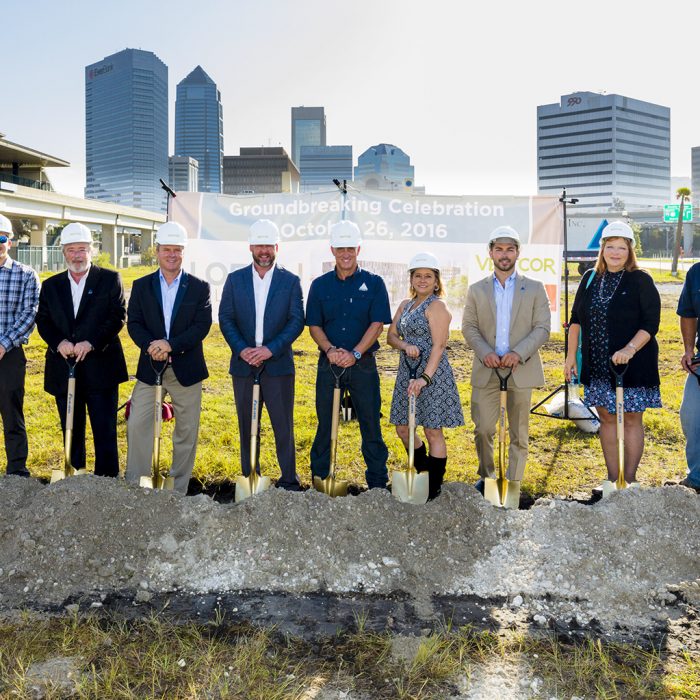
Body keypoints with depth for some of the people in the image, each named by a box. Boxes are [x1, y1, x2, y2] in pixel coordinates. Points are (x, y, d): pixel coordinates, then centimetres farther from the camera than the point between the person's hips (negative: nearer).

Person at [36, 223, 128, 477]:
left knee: (105, 432, 0)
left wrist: (91, 342, -18)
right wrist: (58, 342, -12)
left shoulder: (110, 279, 2)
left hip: (100, 367, -3)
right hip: (63, 370, 4)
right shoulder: (51, 285, 13)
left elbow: (118, 316, -6)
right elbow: (42, 321, 8)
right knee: (71, 432, 12)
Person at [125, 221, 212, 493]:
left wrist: (171, 344, -20)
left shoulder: (199, 287, 2)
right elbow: (133, 323, 1)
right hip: (149, 368, 1)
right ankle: (135, 486, 11)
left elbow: (202, 325, -7)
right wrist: (150, 345, -19)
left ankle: (178, 491, 18)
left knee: (187, 431, 6)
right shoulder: (141, 286, 7)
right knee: (137, 425, -2)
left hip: (187, 368, -1)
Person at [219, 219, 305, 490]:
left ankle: (289, 480, 11)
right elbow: (226, 319, 4)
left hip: (278, 364, -2)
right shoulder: (235, 279, 7)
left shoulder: (291, 281, 2)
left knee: (284, 425, 1)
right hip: (243, 364, 2)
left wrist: (271, 349, -15)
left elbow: (297, 321, -3)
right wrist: (241, 349, -11)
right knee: (247, 426, 10)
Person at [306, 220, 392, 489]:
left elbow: (377, 324, -5)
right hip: (328, 364, 2)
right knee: (325, 424, 8)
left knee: (371, 424, 4)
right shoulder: (320, 285, 7)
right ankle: (319, 480, 19)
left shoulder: (373, 283, 2)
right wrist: (330, 350, -14)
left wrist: (355, 353, -17)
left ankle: (378, 483, 14)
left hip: (363, 364, -1)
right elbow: (314, 325, 5)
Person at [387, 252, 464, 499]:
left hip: (432, 374, -8)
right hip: (408, 372, 8)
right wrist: (405, 345, -11)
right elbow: (391, 335, 11)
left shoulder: (437, 306, -9)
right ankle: (423, 477, 31)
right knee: (403, 429, 13)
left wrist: (425, 378, -25)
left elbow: (438, 346, -16)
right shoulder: (405, 305, 15)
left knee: (433, 432, 0)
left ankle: (433, 490, 11)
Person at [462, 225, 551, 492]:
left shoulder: (534, 288, 5)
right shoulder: (476, 290, 9)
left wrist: (519, 353, -15)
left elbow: (542, 328, 0)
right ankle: (487, 476, 22)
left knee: (518, 432, 6)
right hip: (486, 369, 1)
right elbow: (468, 327, 6)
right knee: (483, 429, 0)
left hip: (521, 368, 0)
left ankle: (513, 483, 18)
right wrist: (484, 352, -12)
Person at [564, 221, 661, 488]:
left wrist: (630, 349, -24)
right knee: (607, 418, 10)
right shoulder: (590, 279, 7)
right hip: (597, 366, 4)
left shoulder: (641, 281, -6)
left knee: (631, 419, 3)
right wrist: (571, 356, 9)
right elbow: (576, 319, 12)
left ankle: (630, 479, 15)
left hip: (633, 364, -4)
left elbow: (651, 324, -10)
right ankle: (612, 478, 21)